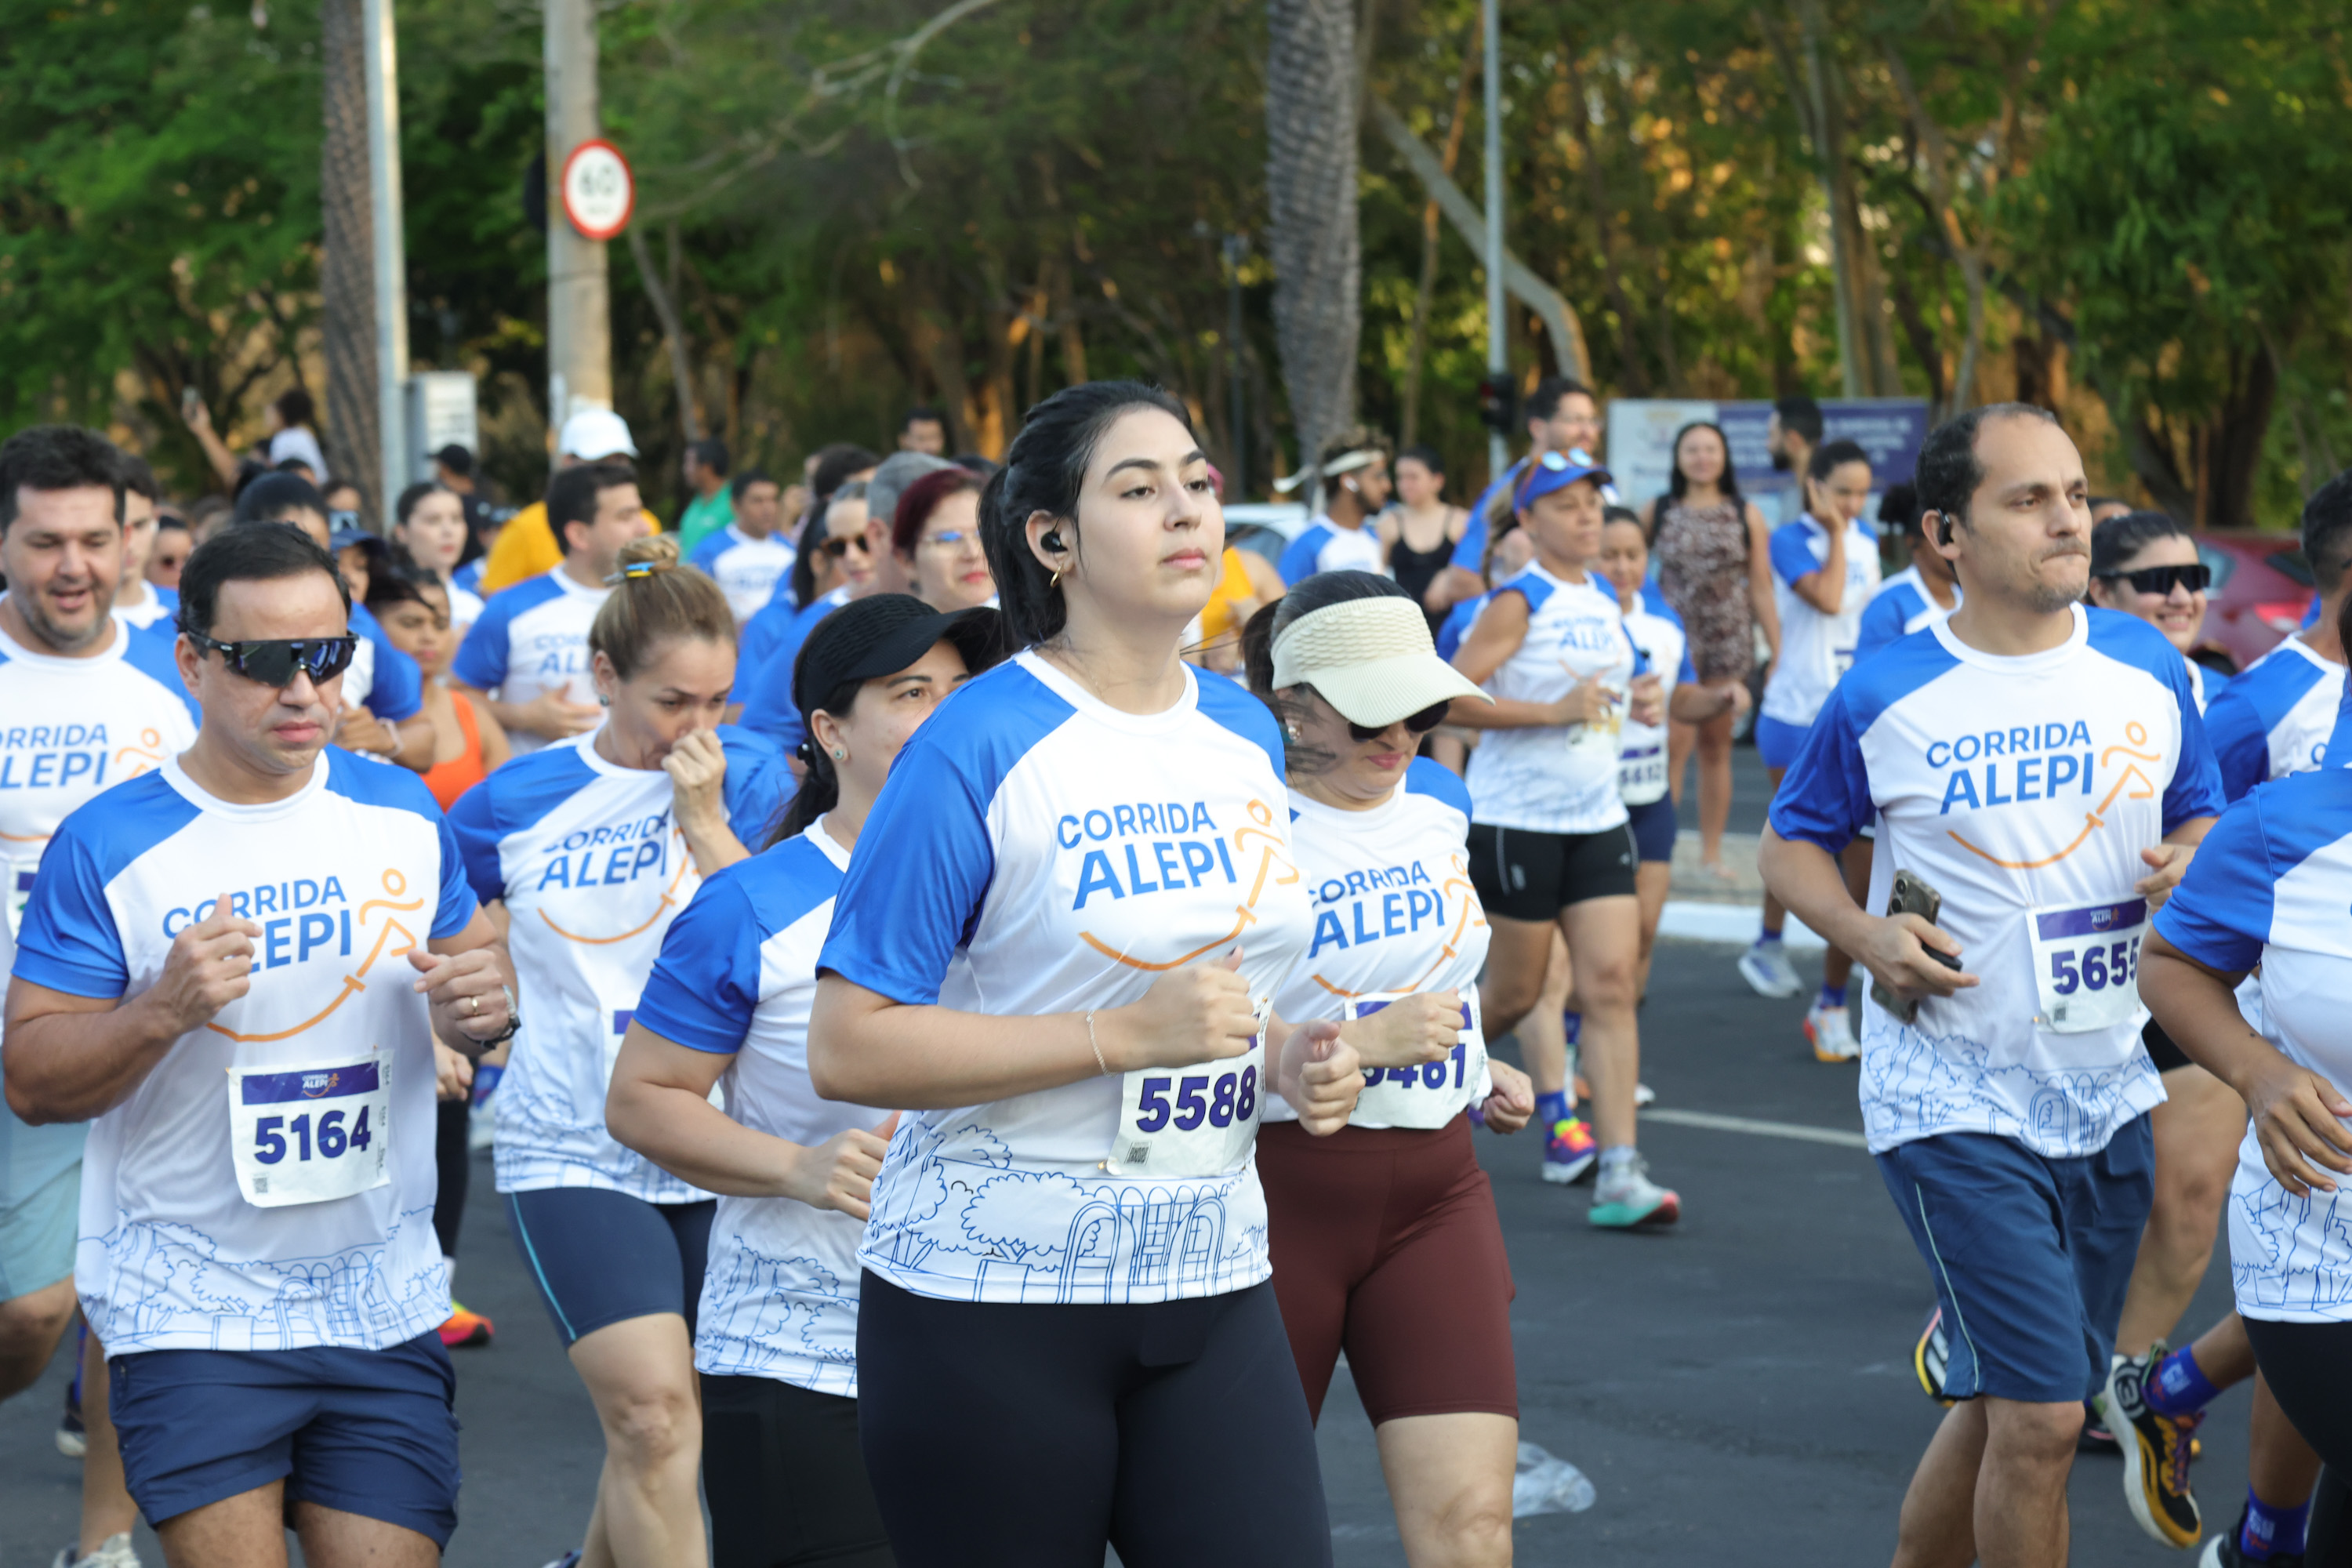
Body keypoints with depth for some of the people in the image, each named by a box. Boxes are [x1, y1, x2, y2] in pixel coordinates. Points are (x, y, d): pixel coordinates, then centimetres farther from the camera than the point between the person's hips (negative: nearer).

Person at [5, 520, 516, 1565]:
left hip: (383, 1309, 3)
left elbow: (475, 975, 17)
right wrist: (163, 1010, -23)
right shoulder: (108, 846, -7)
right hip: (190, 1318, -3)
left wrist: (485, 1008, -7)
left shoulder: (402, 814, 5)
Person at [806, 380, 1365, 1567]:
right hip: (991, 1295, -6)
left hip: (1210, 1283, 6)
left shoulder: (1246, 735, 10)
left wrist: (1289, 1061, 3)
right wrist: (1124, 1035, -21)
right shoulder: (979, 747, -12)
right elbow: (847, 1048, -16)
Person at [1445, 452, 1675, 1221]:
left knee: (1612, 984, -6)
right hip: (1519, 818, -6)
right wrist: (1555, 710, -23)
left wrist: (1637, 702, 7)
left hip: (1598, 818, 6)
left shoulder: (1605, 597, 11)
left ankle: (1619, 1172, -10)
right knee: (1514, 995, 3)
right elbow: (1451, 697, -18)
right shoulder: (1518, 603, -11)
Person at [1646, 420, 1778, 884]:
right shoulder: (1657, 512, 4)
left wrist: (1778, 650, 3)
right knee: (1673, 743, -14)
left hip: (1729, 640, 1)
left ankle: (1712, 852, 14)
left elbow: (1761, 588, 6)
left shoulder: (1746, 515, 6)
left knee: (1716, 746, 7)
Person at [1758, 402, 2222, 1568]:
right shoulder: (1884, 698, -7)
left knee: (2001, 1413, 14)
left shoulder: (2147, 669, 3)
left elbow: (2203, 817, 15)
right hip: (1952, 1100, -5)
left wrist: (2192, 859, -9)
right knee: (2040, 1416, -13)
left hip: (2106, 1090, 5)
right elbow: (1791, 842, 6)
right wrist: (1864, 934, -14)